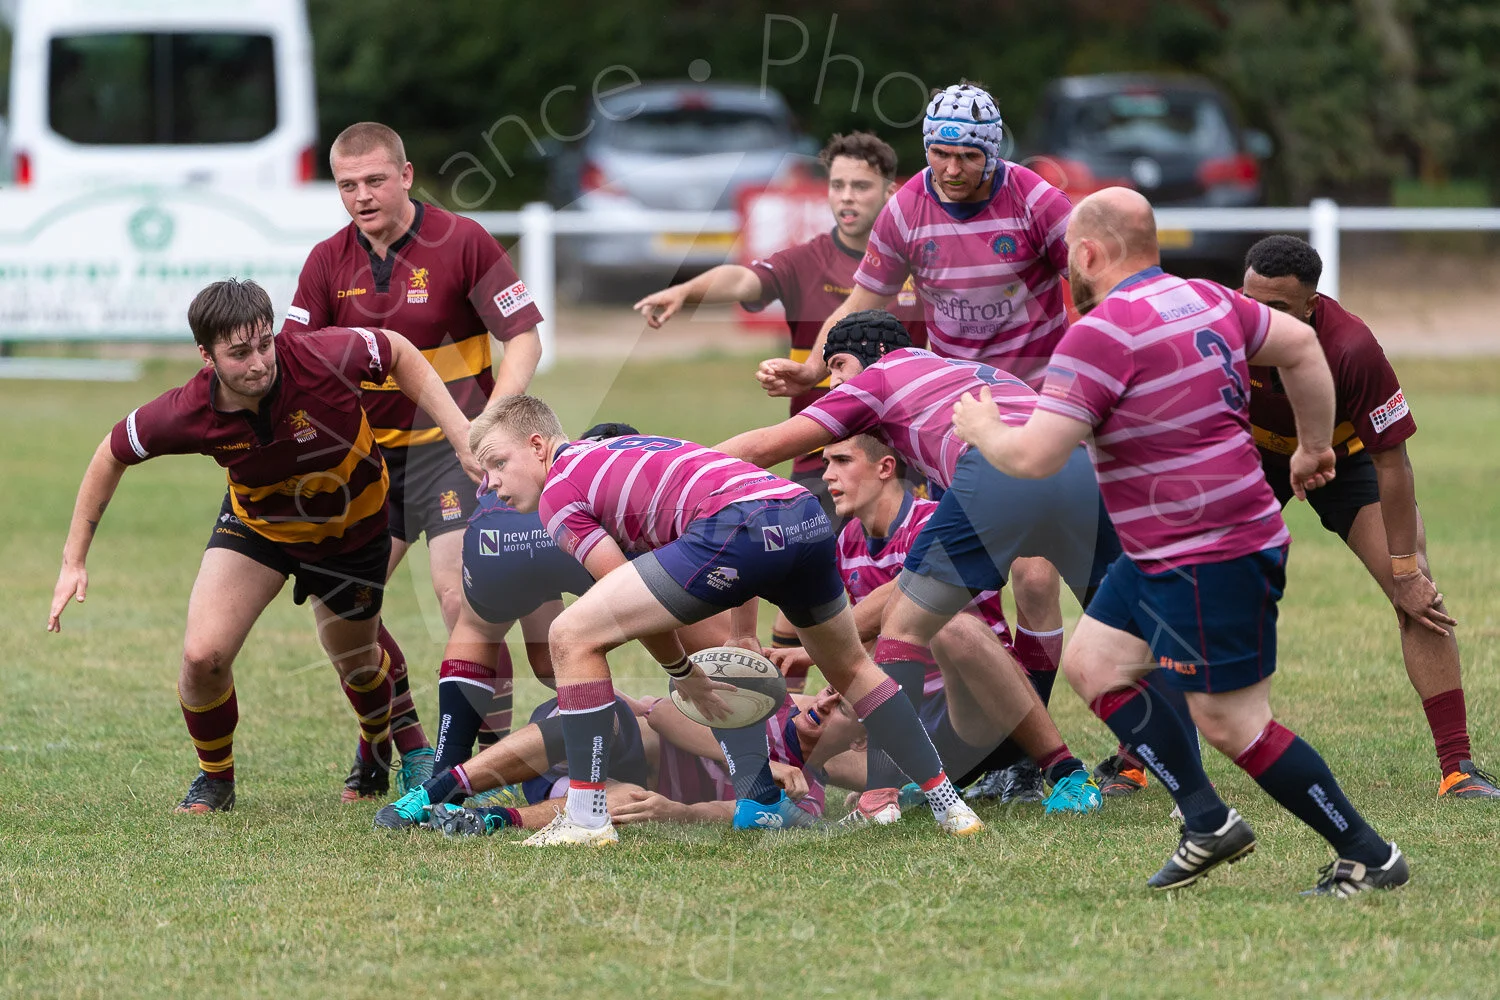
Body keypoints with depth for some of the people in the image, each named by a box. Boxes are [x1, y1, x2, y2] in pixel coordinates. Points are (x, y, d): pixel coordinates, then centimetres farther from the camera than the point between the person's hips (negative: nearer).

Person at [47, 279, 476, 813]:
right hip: (256, 523, 0)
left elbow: (400, 354, -15)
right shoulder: (187, 413, -31)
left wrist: (461, 435, -20)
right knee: (202, 656, -17)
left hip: (353, 526, 0)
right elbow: (112, 454, -11)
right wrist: (74, 561, -9)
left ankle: (379, 751, 56)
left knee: (355, 663, 19)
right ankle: (215, 777, 13)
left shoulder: (323, 359, -37)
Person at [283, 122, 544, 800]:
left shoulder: (461, 241, -10)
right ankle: (401, 745, 16)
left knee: (458, 596, -17)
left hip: (450, 444, -6)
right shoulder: (329, 261, 3)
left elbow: (523, 337, -10)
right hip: (372, 449, 6)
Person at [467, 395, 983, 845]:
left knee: (572, 637, 0)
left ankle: (587, 817, 0)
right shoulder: (624, 448, 37)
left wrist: (682, 672, 19)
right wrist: (745, 637, 40)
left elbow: (629, 599, 6)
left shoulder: (559, 491, 11)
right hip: (807, 514, 9)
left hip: (737, 526, -9)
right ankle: (946, 802, 34)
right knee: (849, 668, 35)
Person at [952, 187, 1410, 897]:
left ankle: (1368, 858, 3)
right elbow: (1300, 344, 19)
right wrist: (1314, 445, 29)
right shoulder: (1205, 300, 8)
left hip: (1212, 560, -10)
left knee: (1231, 725, -4)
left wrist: (983, 429, -2)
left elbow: (1034, 456, -23)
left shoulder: (1100, 335, -20)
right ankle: (1207, 823, 13)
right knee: (1092, 662, 14)